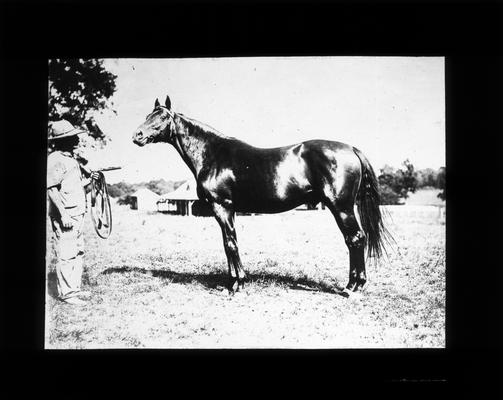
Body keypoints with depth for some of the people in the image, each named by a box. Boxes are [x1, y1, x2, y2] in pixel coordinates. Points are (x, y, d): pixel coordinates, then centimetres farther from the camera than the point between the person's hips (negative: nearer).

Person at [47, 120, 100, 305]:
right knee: (67, 255, -4)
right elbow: (51, 189, -18)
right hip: (65, 216, -10)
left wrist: (90, 180, 8)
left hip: (77, 214, 10)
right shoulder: (55, 159, -12)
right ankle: (66, 293, 4)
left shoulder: (72, 159, 17)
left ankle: (75, 289, 24)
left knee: (78, 252, 15)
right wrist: (63, 214, -22)